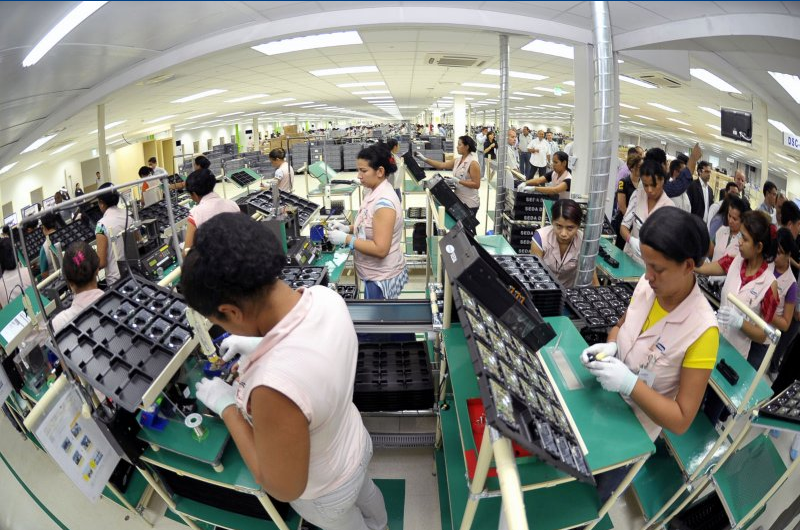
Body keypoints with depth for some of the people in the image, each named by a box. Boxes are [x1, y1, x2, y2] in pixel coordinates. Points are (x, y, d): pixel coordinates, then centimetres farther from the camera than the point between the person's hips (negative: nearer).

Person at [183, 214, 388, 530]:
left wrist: (227, 406, -24)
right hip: (355, 443, 6)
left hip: (326, 491, -6)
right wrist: (261, 345, -2)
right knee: (365, 490, 38)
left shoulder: (275, 385, -48)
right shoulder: (324, 296, -25)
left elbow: (285, 487, -30)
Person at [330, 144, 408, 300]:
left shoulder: (384, 201, -25)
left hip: (381, 278, -9)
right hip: (376, 274, 9)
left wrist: (346, 239, -23)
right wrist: (348, 228, 1)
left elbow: (380, 249, -27)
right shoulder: (376, 192, 3)